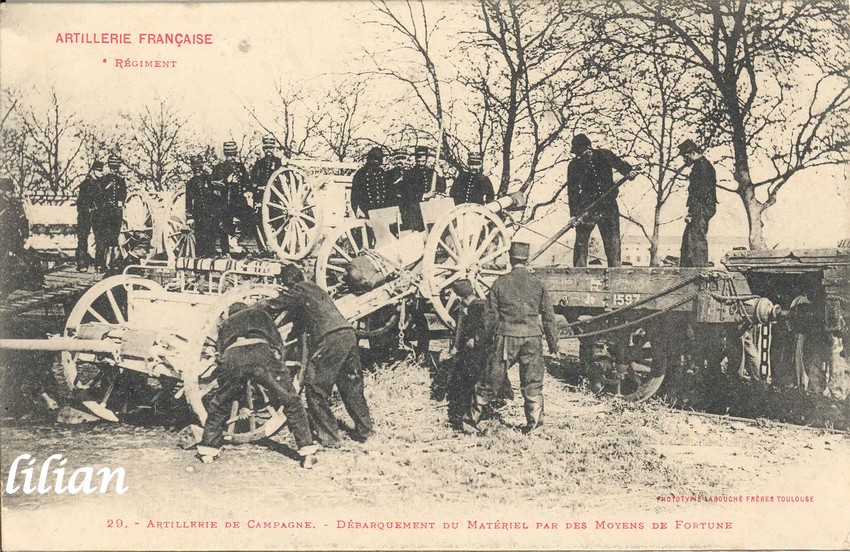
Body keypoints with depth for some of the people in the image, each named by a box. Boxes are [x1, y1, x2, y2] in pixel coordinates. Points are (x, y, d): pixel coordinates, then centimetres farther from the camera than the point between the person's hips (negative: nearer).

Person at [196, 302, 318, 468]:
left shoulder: (225, 324, 42)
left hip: (231, 356, 2)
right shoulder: (258, 312, 37)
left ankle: (207, 450, 26)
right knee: (291, 402, 7)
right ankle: (307, 451, 1)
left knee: (219, 405, 27)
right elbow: (277, 340, 25)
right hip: (260, 351, -2)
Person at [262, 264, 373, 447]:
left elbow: (271, 306, 7)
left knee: (315, 386, 1)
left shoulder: (297, 290, 4)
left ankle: (328, 437, 3)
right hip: (349, 333, 8)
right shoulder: (315, 288, 28)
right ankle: (364, 430, 26)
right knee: (351, 386, 18)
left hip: (331, 338, -8)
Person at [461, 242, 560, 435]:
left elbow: (490, 315, 3)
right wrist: (553, 344, 14)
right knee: (533, 383, 11)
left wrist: (488, 339, 15)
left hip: (506, 337, -1)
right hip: (532, 337, 1)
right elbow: (549, 317, 6)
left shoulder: (500, 283, 0)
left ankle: (470, 421, 15)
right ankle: (534, 422, 9)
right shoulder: (537, 284, 3)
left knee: (490, 381, 7)